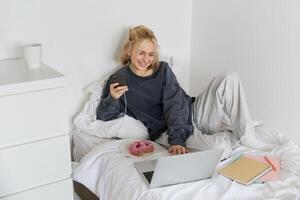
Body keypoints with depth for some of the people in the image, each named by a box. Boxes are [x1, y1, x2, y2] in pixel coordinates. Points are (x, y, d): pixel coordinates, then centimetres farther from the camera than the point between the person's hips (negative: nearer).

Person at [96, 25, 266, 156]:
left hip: (191, 113, 4)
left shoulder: (162, 69, 5)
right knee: (209, 144, -37)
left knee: (229, 79, -14)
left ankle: (247, 138, -13)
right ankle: (234, 138, -2)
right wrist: (112, 98, -26)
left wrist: (177, 138, -25)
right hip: (165, 131, -4)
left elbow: (176, 105, -9)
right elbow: (104, 116, -2)